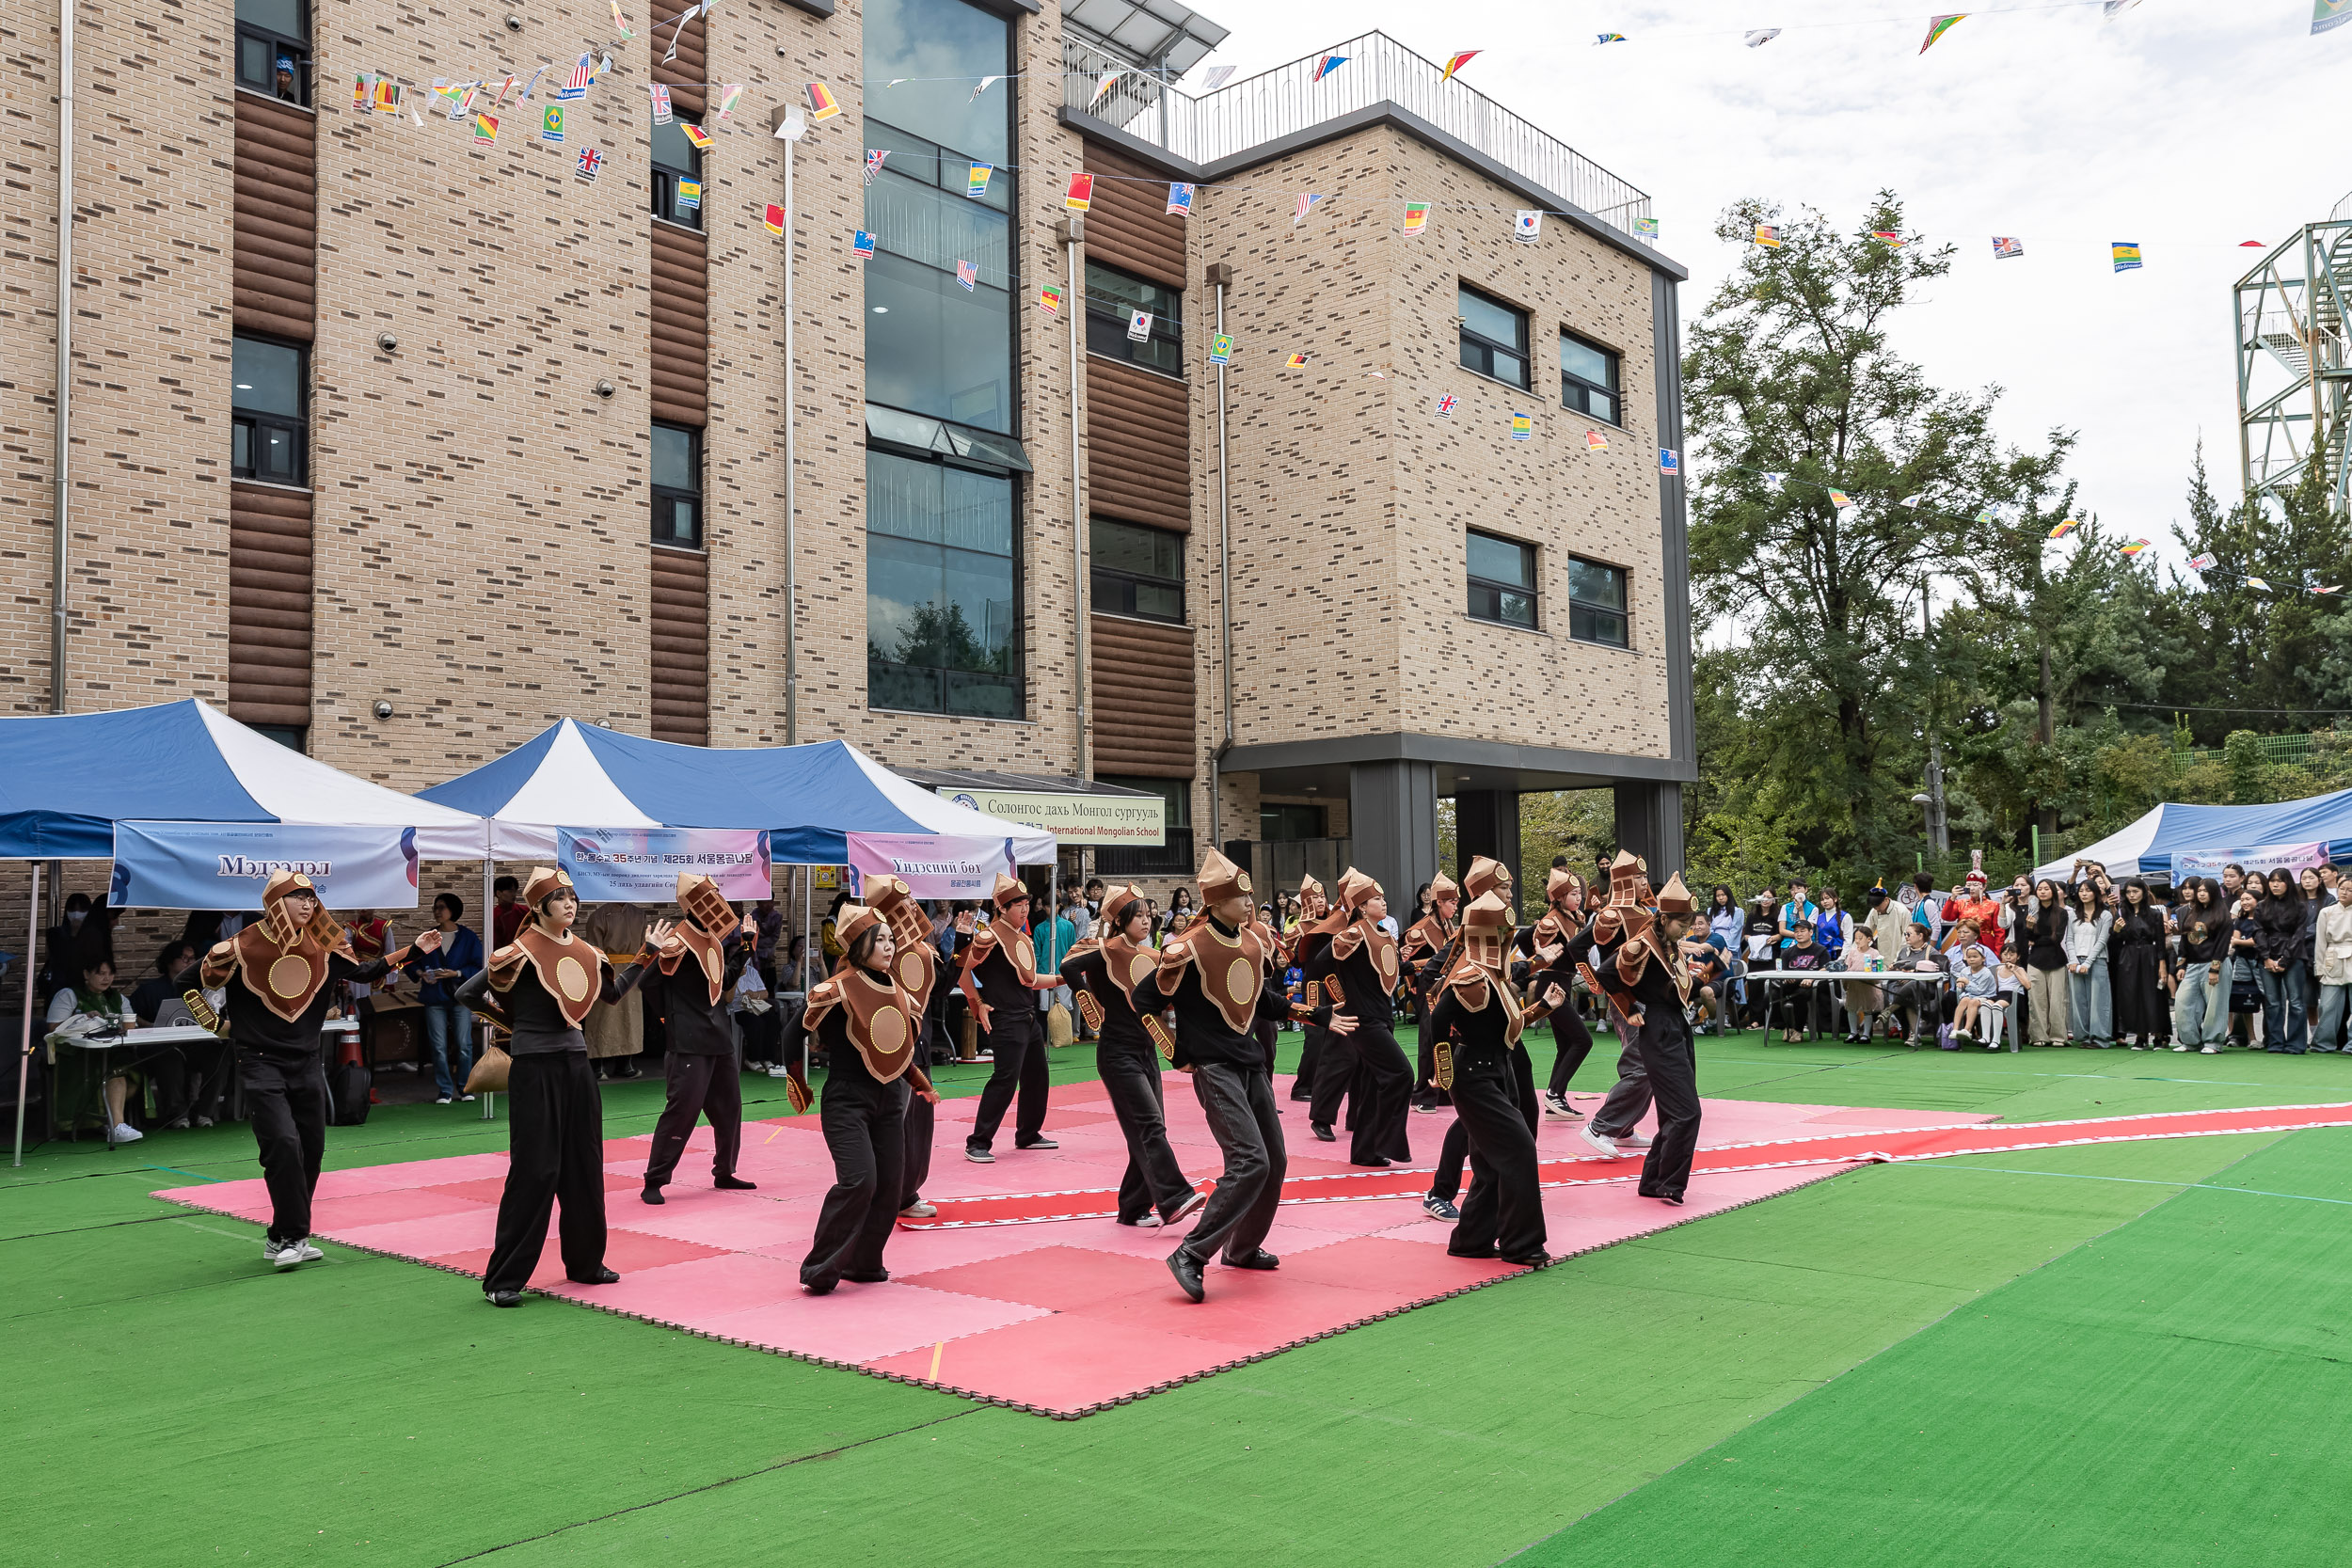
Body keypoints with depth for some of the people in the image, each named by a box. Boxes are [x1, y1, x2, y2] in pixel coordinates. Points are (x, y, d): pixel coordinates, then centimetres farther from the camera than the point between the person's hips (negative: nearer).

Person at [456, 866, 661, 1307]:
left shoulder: (582, 950, 9)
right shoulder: (522, 952, -11)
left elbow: (613, 992, 21)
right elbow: (466, 994, -6)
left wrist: (647, 953, 16)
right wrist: (512, 1019, 3)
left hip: (576, 1064, 7)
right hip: (535, 1068, -7)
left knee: (585, 1167, 12)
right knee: (534, 1170, -6)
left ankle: (585, 1262, 25)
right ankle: (503, 1279, 3)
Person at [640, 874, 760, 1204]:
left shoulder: (713, 940, 11)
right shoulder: (678, 941, -14)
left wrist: (745, 947, 16)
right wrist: (663, 956, -36)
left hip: (719, 1040, 9)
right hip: (689, 1044, -9)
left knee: (729, 1108, 15)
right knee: (682, 1110, -9)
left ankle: (724, 1173, 29)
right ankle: (654, 1182, 1)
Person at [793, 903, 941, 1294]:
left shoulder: (896, 991, 8)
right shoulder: (839, 990, -14)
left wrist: (923, 1085, 21)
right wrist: (799, 1086, -3)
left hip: (889, 1100, 7)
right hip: (847, 1100, -7)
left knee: (889, 1184, 5)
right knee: (858, 1181, -18)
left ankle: (864, 1264, 19)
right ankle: (819, 1271, -8)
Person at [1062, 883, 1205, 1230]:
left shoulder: (1149, 957, 13)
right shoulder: (1108, 951, -9)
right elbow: (1069, 968, -25)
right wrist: (1096, 1010, -18)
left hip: (1146, 1052, 8)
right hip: (1118, 1054, -8)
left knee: (1148, 1131, 6)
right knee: (1149, 1125, -16)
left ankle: (1134, 1208, 14)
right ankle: (1174, 1199, -22)